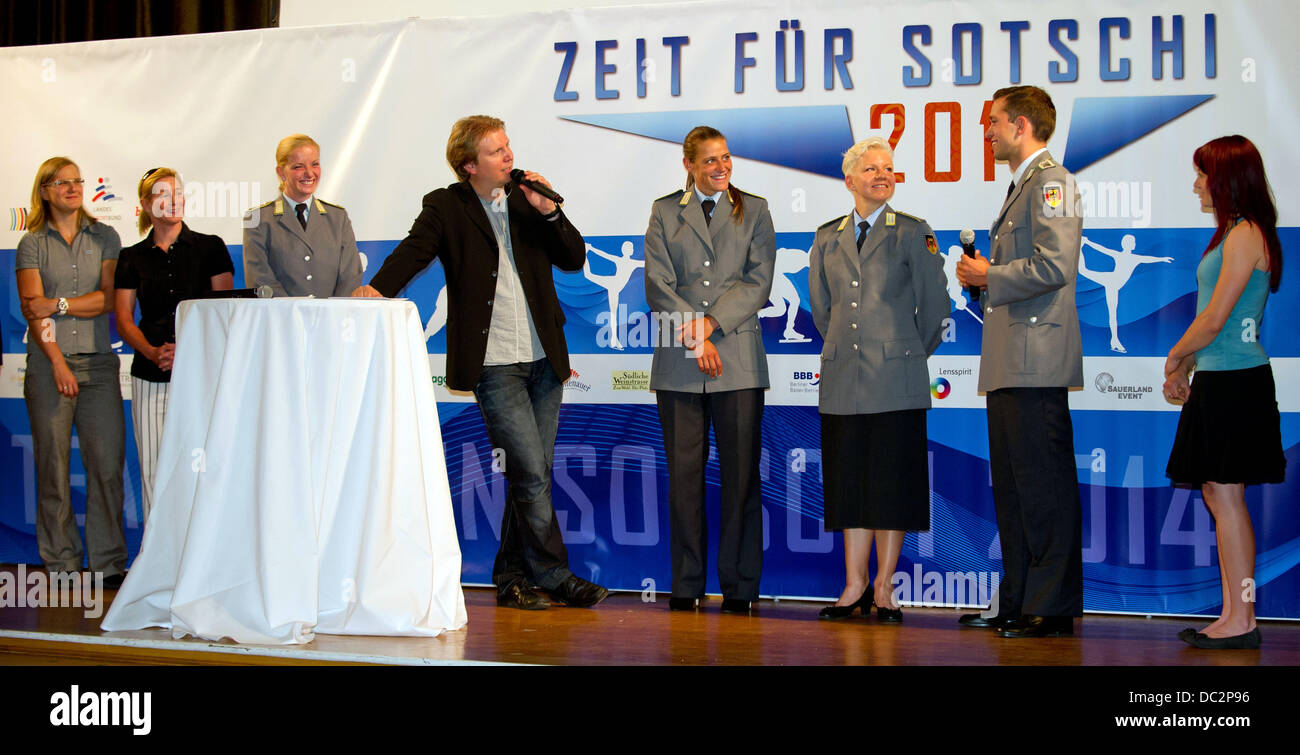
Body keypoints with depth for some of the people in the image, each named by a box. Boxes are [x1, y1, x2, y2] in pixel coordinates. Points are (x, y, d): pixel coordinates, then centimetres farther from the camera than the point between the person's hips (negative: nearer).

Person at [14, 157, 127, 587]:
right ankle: (61, 564, 5)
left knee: (107, 464, -4)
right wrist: (58, 362, -11)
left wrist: (60, 304, -9)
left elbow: (110, 298, 2)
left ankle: (109, 563, 2)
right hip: (49, 362, -1)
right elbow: (32, 309, -1)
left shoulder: (104, 238, 12)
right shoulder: (32, 244, 8)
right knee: (53, 466, -2)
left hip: (98, 362, 1)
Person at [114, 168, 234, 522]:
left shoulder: (210, 248, 7)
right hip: (151, 376, 2)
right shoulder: (132, 258, 12)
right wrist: (152, 352, -10)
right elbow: (124, 319, 8)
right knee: (153, 467, -1)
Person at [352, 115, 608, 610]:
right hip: (493, 363, -5)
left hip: (543, 359, 5)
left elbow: (574, 259, 8)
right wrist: (376, 289, -32)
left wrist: (549, 212, -6)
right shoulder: (446, 207, -1)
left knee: (532, 473, 8)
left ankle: (512, 575, 20)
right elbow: (413, 251, -14)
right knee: (531, 471, -8)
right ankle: (553, 574, 3)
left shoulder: (528, 200, 10)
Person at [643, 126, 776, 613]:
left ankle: (739, 586, 5)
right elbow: (658, 284, 2)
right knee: (684, 472, 1)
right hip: (678, 362, 1)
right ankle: (686, 586, 8)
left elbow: (758, 281, 0)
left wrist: (710, 324, -11)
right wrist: (692, 337, -10)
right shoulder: (665, 211, 11)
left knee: (740, 472, -1)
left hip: (738, 359, 0)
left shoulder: (753, 210, 10)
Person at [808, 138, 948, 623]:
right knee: (848, 480, 5)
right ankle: (855, 584, 11)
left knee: (892, 481, -2)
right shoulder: (827, 238, 12)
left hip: (896, 378, -3)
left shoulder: (913, 233, 1)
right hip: (843, 379, 4)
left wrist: (912, 351, 10)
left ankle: (884, 588, 5)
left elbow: (934, 304, 2)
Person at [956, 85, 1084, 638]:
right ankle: (1018, 603, 17)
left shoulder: (1051, 181, -8)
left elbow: (1053, 267, -20)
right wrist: (981, 277, 10)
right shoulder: (1022, 187, 24)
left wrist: (989, 276, -9)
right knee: (1011, 486, 12)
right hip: (1009, 364, 11)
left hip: (1036, 360, -11)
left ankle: (1054, 607, -4)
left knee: (1044, 484, -8)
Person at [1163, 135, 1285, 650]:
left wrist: (1175, 358, -3)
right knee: (1216, 496, 11)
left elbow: (1214, 320, -17)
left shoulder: (1244, 235, -15)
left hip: (1235, 382, -10)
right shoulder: (1237, 234, 15)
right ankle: (1232, 616, 15)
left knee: (1226, 496, -7)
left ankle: (1242, 622, -3)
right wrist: (1186, 368, 13)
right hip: (1219, 380, 10)